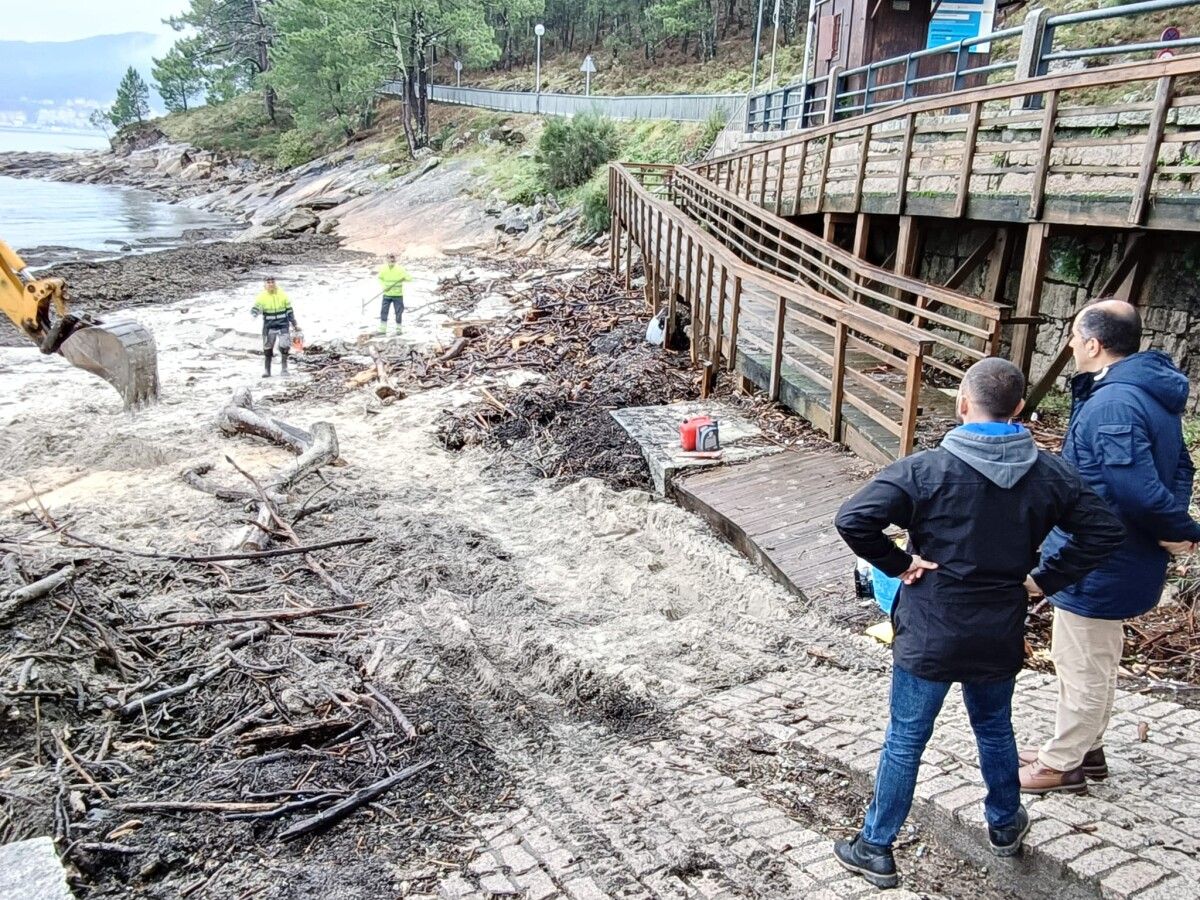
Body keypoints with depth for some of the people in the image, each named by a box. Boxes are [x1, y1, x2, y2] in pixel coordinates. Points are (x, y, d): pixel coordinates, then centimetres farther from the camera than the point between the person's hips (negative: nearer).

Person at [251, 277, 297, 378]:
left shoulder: (282, 295, 1)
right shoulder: (262, 297, -3)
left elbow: (289, 310, 7)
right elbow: (256, 308, -9)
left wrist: (294, 324, 9)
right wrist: (254, 313, -33)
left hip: (283, 325, 0)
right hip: (269, 327, 0)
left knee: (284, 347, -7)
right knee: (268, 348, 4)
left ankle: (284, 368, 9)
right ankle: (266, 370, 16)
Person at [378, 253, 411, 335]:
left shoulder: (400, 269, -9)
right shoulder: (383, 269, -2)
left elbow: (409, 278, -11)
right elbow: (380, 278, 14)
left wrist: (405, 278, -34)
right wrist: (384, 286, -2)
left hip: (398, 295, -2)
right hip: (387, 294, 2)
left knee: (398, 312, 3)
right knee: (383, 311, -1)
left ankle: (398, 329, 18)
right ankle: (382, 329, 6)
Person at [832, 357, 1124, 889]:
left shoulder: (926, 470, -18)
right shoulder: (1048, 474, -3)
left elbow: (853, 519, -27)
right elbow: (1104, 530, 2)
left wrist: (897, 564, -13)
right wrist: (1044, 577, 3)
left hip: (929, 638, -4)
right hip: (1000, 638, 4)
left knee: (905, 742, 9)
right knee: (996, 730, 27)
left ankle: (876, 849, 22)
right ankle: (1005, 825, 47)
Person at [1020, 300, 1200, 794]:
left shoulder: (1112, 404, -28)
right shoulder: (1149, 392, 6)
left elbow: (1136, 489, -32)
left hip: (1095, 564, -10)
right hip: (1111, 560, 10)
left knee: (1082, 668, 7)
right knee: (1094, 661, 24)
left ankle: (1062, 764, 25)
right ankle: (1085, 749, 40)